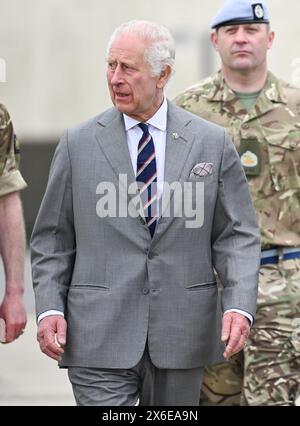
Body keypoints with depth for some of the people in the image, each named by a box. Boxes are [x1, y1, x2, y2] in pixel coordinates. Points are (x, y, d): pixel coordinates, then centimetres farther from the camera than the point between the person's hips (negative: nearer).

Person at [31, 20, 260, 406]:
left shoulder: (212, 143, 5)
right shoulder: (78, 144, 4)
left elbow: (238, 235, 4)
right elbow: (52, 240, 7)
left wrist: (239, 305, -11)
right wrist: (49, 308, -6)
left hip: (182, 336, 1)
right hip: (100, 339, -1)